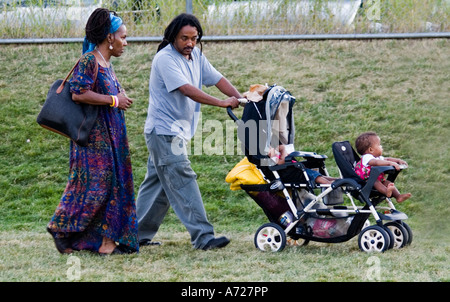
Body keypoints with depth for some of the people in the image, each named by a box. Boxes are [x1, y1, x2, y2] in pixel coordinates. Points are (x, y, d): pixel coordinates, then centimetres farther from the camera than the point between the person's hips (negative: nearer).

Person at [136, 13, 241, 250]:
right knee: (183, 182, -13)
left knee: (157, 184, 12)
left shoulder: (196, 56, 11)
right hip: (164, 131, -9)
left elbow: (217, 79, 4)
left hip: (178, 131, 9)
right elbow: (187, 89, -26)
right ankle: (203, 237, -17)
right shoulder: (165, 59, -17)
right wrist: (221, 103, -31)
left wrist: (240, 98, -12)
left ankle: (139, 235, 18)